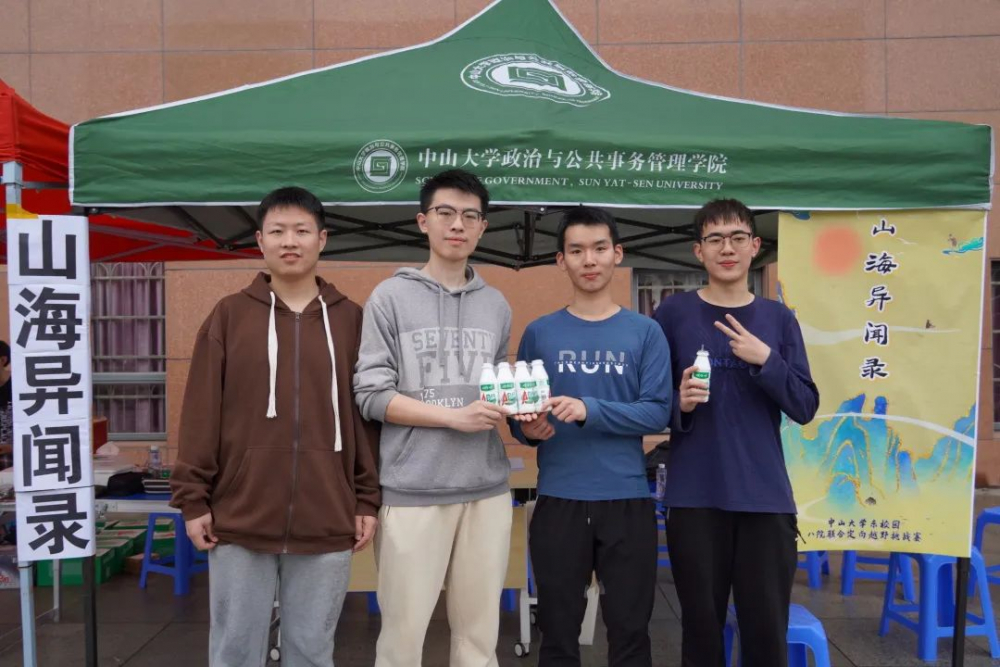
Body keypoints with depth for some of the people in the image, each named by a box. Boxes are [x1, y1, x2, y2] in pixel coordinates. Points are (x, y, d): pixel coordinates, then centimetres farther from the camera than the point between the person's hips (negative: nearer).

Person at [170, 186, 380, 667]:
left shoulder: (351, 319, 5)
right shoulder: (229, 315, 3)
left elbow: (367, 415, 5)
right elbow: (201, 414, 2)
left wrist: (368, 501, 3)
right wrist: (193, 499, -1)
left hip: (327, 520, 1)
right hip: (239, 517, 0)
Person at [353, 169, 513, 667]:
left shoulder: (496, 306, 13)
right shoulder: (391, 297, -1)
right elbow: (370, 396, -7)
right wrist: (454, 416, -13)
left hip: (487, 490, 4)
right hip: (413, 491, -4)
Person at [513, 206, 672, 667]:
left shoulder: (645, 332, 2)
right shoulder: (539, 333, 5)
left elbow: (658, 413, -7)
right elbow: (520, 417, 6)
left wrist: (590, 411, -20)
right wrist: (528, 429, -16)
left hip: (627, 499, 0)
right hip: (559, 500, 1)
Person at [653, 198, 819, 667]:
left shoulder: (778, 318, 6)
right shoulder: (673, 313, 1)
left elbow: (805, 408, 2)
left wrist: (766, 361, -13)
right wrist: (680, 405, -17)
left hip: (766, 498, 2)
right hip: (694, 498, -1)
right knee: (701, 628, 9)